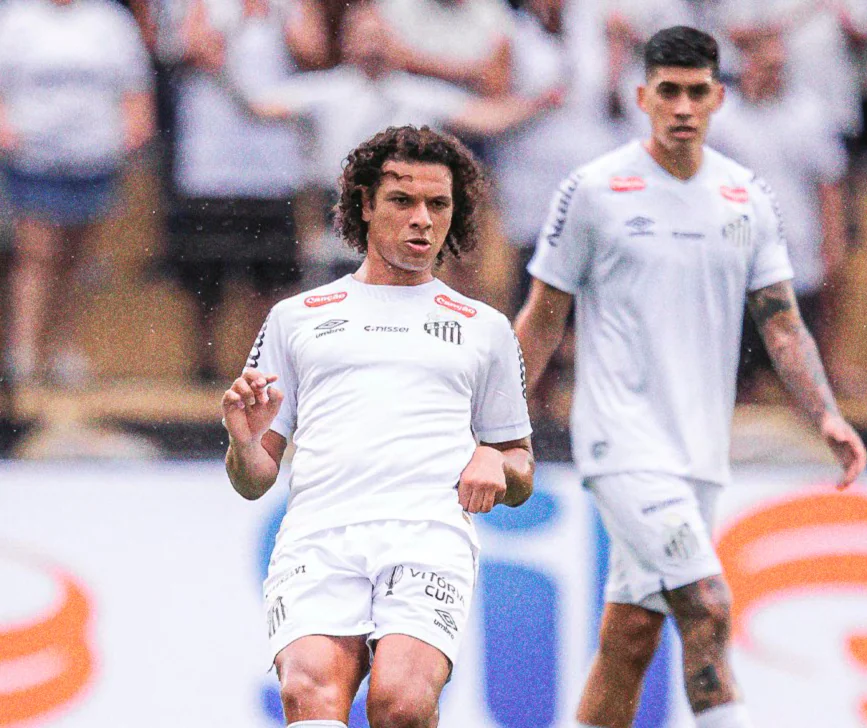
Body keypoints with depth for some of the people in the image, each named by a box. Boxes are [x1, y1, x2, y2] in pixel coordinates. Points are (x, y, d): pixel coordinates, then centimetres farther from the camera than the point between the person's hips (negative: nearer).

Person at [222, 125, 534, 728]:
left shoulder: (486, 329, 25)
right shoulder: (296, 318, 23)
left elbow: (522, 481, 28)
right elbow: (255, 481, 22)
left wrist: (496, 463, 5)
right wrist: (245, 443, -2)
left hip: (431, 536, 0)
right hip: (317, 541, 0)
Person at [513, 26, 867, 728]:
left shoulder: (750, 197, 9)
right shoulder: (593, 190, -3)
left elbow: (782, 323, 9)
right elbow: (542, 320, 3)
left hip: (700, 452, 5)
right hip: (623, 440, -5)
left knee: (632, 637, 7)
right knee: (707, 609, -19)